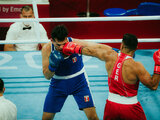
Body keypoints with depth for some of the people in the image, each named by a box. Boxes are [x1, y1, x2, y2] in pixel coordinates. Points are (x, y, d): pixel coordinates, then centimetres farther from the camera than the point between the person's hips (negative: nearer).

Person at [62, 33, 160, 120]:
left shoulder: (109, 55, -9)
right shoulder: (136, 66, -21)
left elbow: (90, 50, 7)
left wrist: (74, 47, 22)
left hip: (111, 103, 4)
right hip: (130, 108, -4)